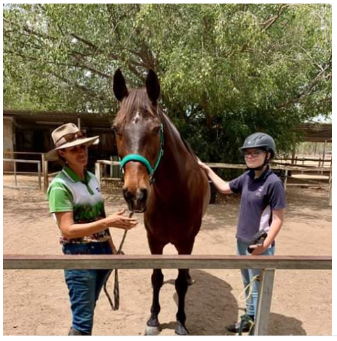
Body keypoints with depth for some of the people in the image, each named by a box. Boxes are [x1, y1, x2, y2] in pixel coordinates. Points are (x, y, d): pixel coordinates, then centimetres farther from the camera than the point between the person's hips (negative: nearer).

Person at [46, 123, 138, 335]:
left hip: (102, 251, 7)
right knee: (83, 321, 3)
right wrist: (108, 222, -32)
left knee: (87, 311, 23)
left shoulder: (92, 178, 4)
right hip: (80, 256, -7)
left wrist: (112, 249, 16)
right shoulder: (60, 185, -16)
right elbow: (67, 229, -22)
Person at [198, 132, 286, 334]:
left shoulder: (273, 183, -19)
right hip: (242, 241, 7)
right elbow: (225, 188, 15)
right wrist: (207, 169, 15)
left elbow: (278, 219, -17)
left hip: (259, 246, -7)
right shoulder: (247, 177, 1)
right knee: (248, 285, 23)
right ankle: (249, 319, 42)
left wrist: (265, 245, -23)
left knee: (258, 289, 10)